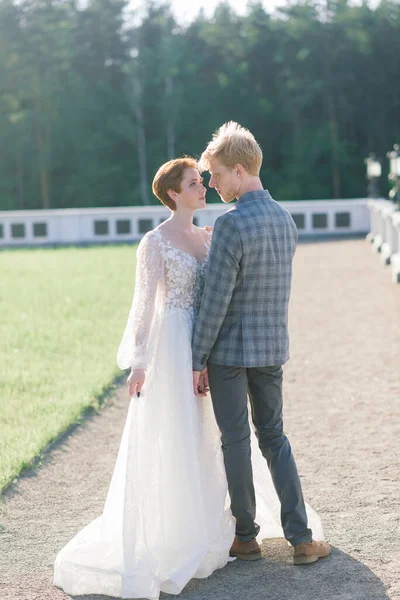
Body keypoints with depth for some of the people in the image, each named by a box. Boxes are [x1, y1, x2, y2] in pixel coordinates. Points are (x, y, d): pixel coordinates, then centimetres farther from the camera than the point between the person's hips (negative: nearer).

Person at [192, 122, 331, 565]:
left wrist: (197, 360, -12)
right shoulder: (285, 220, 7)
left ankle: (246, 537, 17)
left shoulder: (231, 224, -19)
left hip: (231, 349, -7)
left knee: (236, 442, 6)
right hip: (273, 346, 7)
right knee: (274, 437, 14)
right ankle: (301, 539, 11)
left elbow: (215, 300, -19)